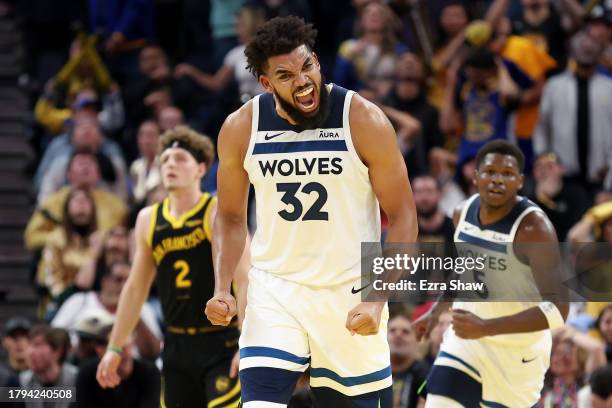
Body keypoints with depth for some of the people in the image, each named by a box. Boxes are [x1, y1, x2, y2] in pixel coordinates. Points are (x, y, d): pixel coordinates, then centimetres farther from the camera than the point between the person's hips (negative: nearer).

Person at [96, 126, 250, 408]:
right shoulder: (148, 220, 8)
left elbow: (244, 281, -14)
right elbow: (136, 287, 16)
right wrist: (115, 348, 14)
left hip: (221, 344, -5)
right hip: (177, 345, 5)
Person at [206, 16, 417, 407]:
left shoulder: (364, 121, -13)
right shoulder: (240, 129, -5)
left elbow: (403, 217, -8)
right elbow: (231, 216, 9)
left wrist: (376, 300, -17)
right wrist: (222, 289, -5)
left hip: (350, 293, -1)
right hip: (274, 291, 1)